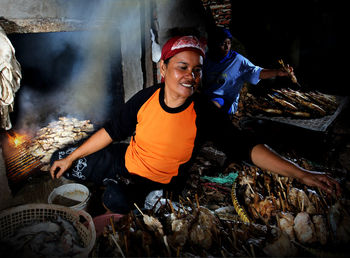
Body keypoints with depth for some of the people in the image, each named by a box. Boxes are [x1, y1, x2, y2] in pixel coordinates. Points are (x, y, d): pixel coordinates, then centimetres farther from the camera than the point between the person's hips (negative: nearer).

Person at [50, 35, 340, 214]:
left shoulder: (205, 113, -22)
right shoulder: (145, 99, -14)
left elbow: (245, 146, -24)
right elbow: (111, 131, -4)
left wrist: (301, 173, -33)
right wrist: (71, 157, 0)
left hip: (154, 180, -4)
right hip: (125, 160, 4)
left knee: (116, 200, -36)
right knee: (61, 162, 7)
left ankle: (115, 189, 3)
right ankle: (114, 185, 25)